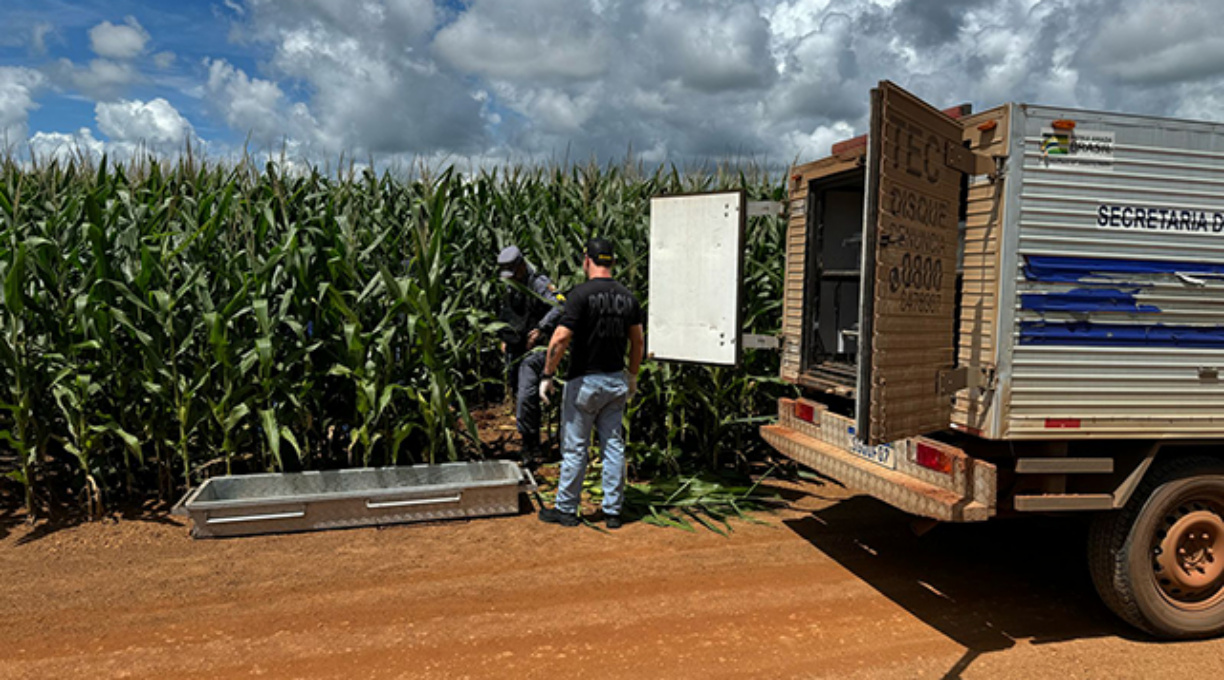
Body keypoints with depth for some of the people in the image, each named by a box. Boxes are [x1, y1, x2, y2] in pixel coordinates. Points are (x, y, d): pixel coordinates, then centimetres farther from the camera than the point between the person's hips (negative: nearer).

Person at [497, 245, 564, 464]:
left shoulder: (539, 283, -12)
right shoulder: (510, 287, 13)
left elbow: (559, 306, -24)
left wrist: (540, 329, -26)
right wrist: (504, 339, 21)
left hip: (533, 348, -8)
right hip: (513, 349, 8)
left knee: (526, 397, -18)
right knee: (518, 397, 13)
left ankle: (531, 449, -13)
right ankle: (531, 444, 26)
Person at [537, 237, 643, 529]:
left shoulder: (581, 294, -14)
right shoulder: (628, 297, 5)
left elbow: (561, 338, -19)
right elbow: (638, 342, 11)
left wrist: (547, 375, -11)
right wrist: (633, 376, 23)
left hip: (585, 381, -5)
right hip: (616, 381, 5)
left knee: (575, 448, 5)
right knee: (613, 445, 11)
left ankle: (566, 510, 16)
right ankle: (613, 511, 16)